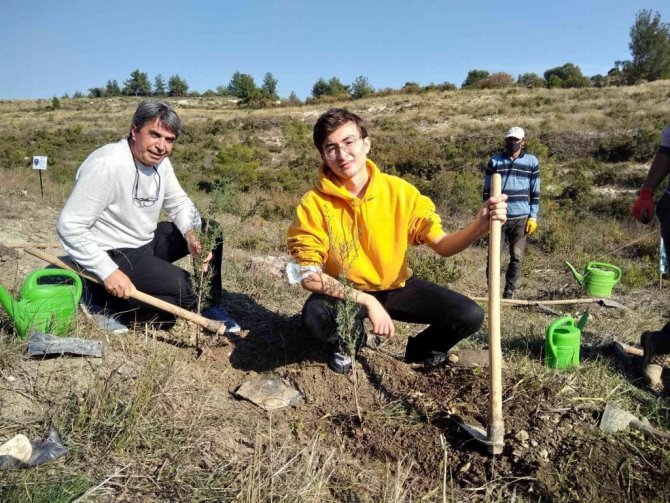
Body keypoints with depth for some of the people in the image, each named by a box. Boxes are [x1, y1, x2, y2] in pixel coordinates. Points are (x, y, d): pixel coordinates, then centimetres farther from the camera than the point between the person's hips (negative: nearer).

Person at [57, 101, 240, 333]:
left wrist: (192, 233, -14)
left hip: (146, 242, 9)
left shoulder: (160, 161, -2)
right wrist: (108, 272, -29)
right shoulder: (106, 165, -26)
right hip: (113, 255, -9)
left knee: (211, 231, 5)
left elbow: (179, 203, 8)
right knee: (185, 289, -25)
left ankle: (209, 306, 15)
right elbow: (69, 226, -25)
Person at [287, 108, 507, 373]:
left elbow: (443, 246, -12)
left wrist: (480, 225, -33)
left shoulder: (400, 191, -14)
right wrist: (367, 301, -29)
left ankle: (420, 352, 19)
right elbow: (308, 276, -21)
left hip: (397, 287, 2)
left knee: (470, 316, -13)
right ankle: (349, 339, 4)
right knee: (314, 318, -35)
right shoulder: (313, 204, -20)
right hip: (346, 293, -2)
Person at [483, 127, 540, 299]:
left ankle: (509, 293, 16)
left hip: (521, 218, 0)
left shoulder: (532, 161, 5)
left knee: (516, 257, 4)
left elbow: (535, 192, 7)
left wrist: (533, 217, 1)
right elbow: (487, 190, 6)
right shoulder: (494, 161, 4)